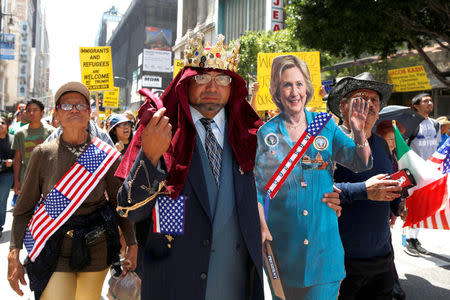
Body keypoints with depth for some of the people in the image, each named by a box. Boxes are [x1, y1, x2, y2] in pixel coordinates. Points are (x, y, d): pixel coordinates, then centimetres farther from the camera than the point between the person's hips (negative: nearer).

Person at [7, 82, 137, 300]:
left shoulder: (106, 155, -4)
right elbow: (24, 208, 0)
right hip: (54, 252, -1)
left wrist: (132, 245, 2)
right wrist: (14, 255, -6)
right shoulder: (43, 154, -4)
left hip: (96, 250, 1)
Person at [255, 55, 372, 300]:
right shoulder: (267, 133, -2)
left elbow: (361, 164, 0)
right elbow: (257, 187, 0)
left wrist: (359, 132, -18)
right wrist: (262, 227, -11)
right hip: (283, 237, 0)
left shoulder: (325, 125, 2)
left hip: (323, 236, 1)